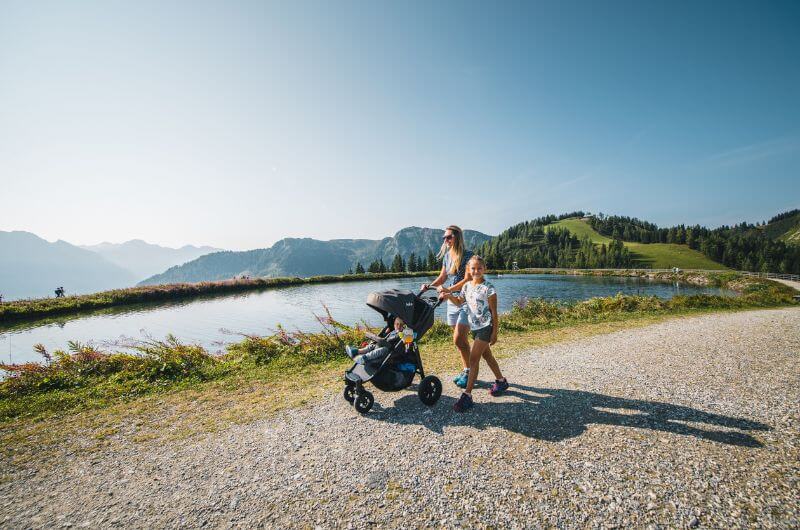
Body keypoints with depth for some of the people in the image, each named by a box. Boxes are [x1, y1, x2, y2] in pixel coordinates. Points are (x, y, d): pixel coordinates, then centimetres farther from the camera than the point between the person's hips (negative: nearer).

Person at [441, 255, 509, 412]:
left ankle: (467, 395, -5)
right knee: (487, 355, 20)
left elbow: (494, 313, -12)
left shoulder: (488, 288, -15)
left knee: (473, 359, -10)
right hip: (474, 327, 7)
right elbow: (459, 302, 18)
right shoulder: (467, 286, 4)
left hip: (485, 327, -7)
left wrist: (494, 333, -11)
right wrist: (449, 296, -2)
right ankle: (501, 381, 41)